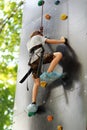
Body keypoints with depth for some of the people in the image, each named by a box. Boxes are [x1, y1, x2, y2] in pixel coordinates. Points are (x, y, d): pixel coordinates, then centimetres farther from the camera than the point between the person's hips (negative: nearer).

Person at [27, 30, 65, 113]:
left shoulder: (28, 43, 36)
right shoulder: (37, 37, 19)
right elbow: (50, 41, 10)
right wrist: (62, 41, 18)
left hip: (32, 62, 7)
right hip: (38, 57, -7)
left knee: (36, 83, 13)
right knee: (59, 54, -14)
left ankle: (33, 103, -2)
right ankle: (48, 73, -30)